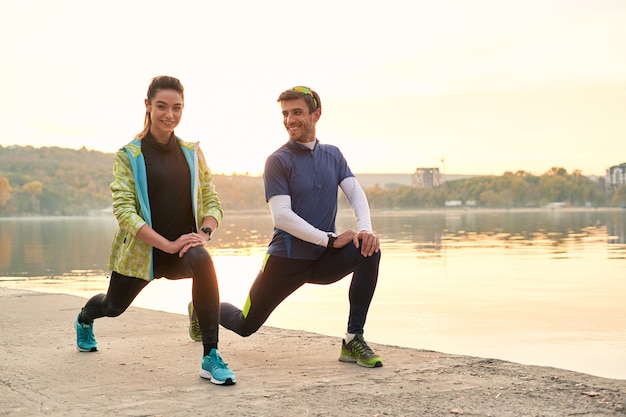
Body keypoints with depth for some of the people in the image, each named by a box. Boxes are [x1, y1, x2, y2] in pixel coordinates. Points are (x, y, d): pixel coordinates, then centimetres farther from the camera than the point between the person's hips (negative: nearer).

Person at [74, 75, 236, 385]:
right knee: (113, 307, 21)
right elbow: (123, 210, -16)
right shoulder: (129, 155, -8)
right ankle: (85, 318, 63)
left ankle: (211, 357, -31)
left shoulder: (192, 152, 2)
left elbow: (211, 200, 5)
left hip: (183, 247, 1)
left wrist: (204, 232, -17)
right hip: (141, 249, -1)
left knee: (203, 261, -35)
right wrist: (169, 245, -25)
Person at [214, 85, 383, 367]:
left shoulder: (333, 155, 6)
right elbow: (282, 216, -19)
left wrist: (365, 229, -26)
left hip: (324, 259, 3)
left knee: (369, 252, -25)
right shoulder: (278, 161, -9)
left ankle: (353, 340, -18)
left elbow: (356, 193, -5)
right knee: (245, 326, 7)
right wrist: (330, 239, -23)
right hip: (286, 260, -3)